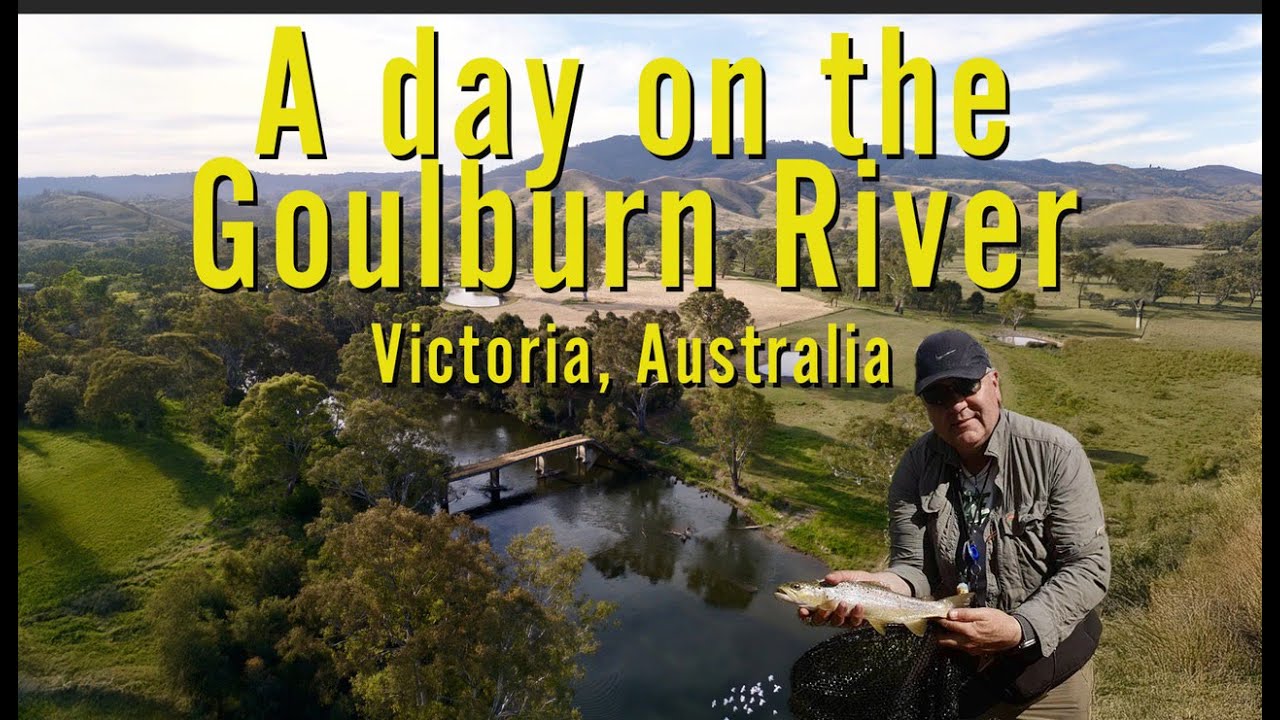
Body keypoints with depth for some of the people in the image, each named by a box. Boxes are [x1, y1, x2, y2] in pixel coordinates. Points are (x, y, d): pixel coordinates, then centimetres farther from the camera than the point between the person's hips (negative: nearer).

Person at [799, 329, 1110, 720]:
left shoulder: (1054, 453, -16)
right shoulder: (916, 467, -7)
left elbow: (1089, 567, -16)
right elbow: (916, 569, -9)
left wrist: (1019, 629, -29)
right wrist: (883, 586, -32)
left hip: (1047, 652, -2)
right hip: (954, 645, 3)